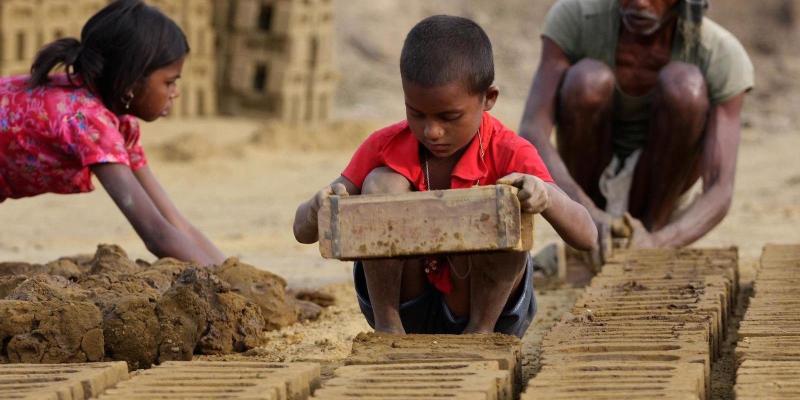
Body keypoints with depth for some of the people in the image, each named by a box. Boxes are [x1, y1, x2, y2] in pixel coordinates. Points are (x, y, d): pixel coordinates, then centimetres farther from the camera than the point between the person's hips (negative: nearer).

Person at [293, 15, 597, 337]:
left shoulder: (508, 155, -16)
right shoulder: (384, 148, -9)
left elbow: (586, 237, -28)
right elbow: (303, 231, -10)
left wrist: (545, 197, -50)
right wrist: (319, 209, -36)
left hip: (481, 304, -2)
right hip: (402, 304, 2)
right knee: (382, 184, -21)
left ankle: (481, 331, -11)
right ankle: (386, 327, -16)